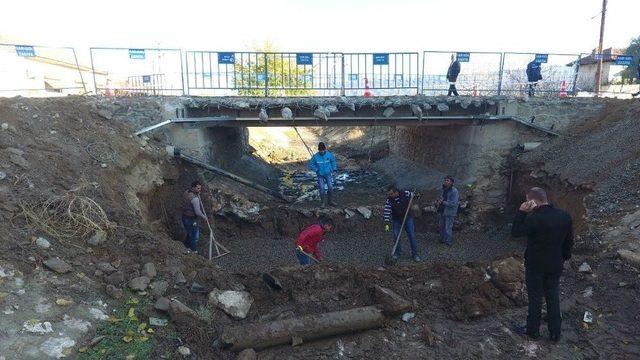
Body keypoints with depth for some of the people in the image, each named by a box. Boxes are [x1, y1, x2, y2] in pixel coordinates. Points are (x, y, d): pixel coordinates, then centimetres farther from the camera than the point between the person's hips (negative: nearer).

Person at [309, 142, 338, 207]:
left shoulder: (329, 154, -11)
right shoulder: (315, 156, -16)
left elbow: (333, 161, 10)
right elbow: (311, 164, -2)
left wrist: (334, 169, 4)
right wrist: (316, 170, -10)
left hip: (328, 174, 1)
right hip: (320, 175, -1)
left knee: (330, 187, -5)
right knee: (322, 189, -4)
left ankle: (330, 201, 13)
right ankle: (323, 202, 13)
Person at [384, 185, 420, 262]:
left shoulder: (406, 194, -17)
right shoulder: (389, 200, -18)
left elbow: (412, 195, 6)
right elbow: (386, 212, -19)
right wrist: (387, 224, -26)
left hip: (408, 218, 0)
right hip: (396, 220, 0)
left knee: (412, 235, 1)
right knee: (396, 236, 1)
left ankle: (415, 254, 12)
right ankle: (397, 253, 19)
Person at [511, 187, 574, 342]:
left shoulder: (534, 219, -28)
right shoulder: (565, 216, -8)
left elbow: (515, 232, -15)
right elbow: (569, 240, 4)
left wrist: (522, 212, -18)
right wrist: (564, 257, 18)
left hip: (535, 266, -5)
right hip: (556, 265, 5)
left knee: (535, 298, 12)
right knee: (553, 298, 18)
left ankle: (533, 330, 29)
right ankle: (555, 333, 31)